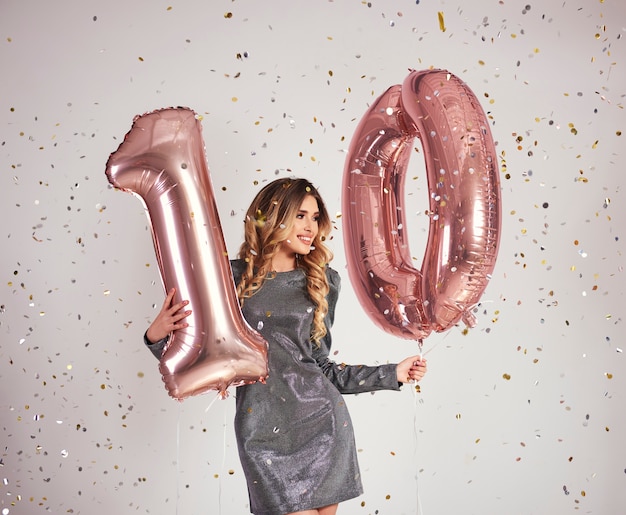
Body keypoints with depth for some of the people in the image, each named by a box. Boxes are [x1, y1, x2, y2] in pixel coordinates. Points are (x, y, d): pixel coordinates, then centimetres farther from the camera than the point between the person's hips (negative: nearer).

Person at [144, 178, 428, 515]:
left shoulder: (322, 281, 9)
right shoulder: (234, 277, 1)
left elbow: (321, 367, 13)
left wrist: (393, 374, 11)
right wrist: (158, 336, -14)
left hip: (324, 421, 3)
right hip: (265, 433, -3)